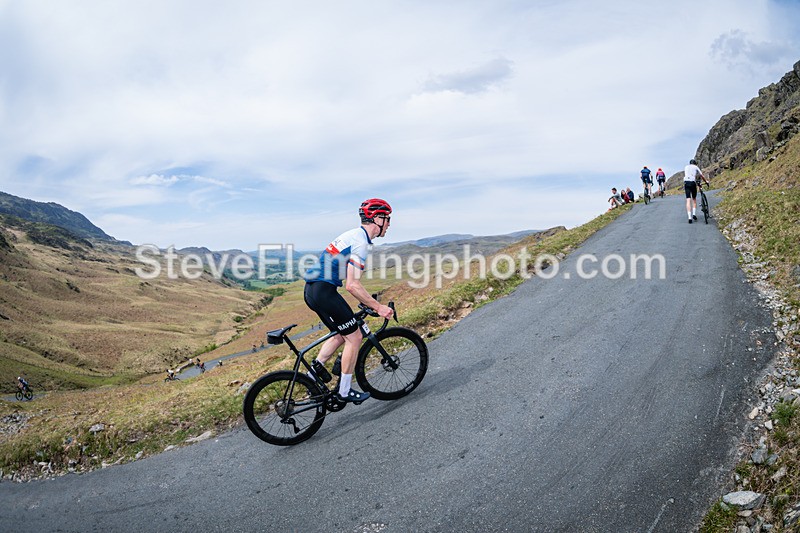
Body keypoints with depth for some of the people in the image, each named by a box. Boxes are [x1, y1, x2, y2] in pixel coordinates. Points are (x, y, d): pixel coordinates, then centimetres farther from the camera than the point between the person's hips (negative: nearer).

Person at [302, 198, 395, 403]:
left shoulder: (354, 235, 16)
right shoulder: (361, 242, -15)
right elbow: (352, 285, -21)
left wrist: (368, 301, 26)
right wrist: (378, 307, -14)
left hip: (313, 289, 10)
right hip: (324, 291, -10)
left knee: (341, 335, 20)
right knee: (354, 337, 1)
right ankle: (344, 391, 10)